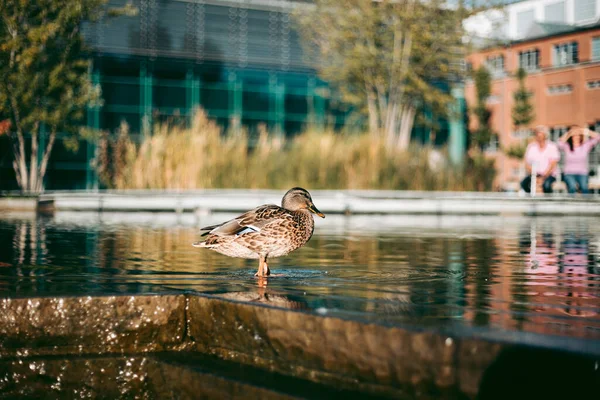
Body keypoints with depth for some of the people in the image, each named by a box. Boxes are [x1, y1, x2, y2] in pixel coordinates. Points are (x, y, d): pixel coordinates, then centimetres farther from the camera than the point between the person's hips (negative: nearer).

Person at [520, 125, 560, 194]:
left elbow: (552, 165, -7)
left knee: (546, 185, -36)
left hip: (549, 174, -2)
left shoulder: (552, 147, 3)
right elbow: (527, 164, 5)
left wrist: (543, 177, -20)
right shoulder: (531, 147, 10)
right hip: (534, 174, 2)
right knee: (524, 183, -29)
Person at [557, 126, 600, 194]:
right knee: (572, 188, -34)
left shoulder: (586, 145, 7)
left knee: (584, 187, -32)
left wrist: (586, 131, -12)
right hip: (569, 174, -1)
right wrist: (568, 134, -23)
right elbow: (560, 143, -18)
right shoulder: (567, 146, 4)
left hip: (583, 174, 1)